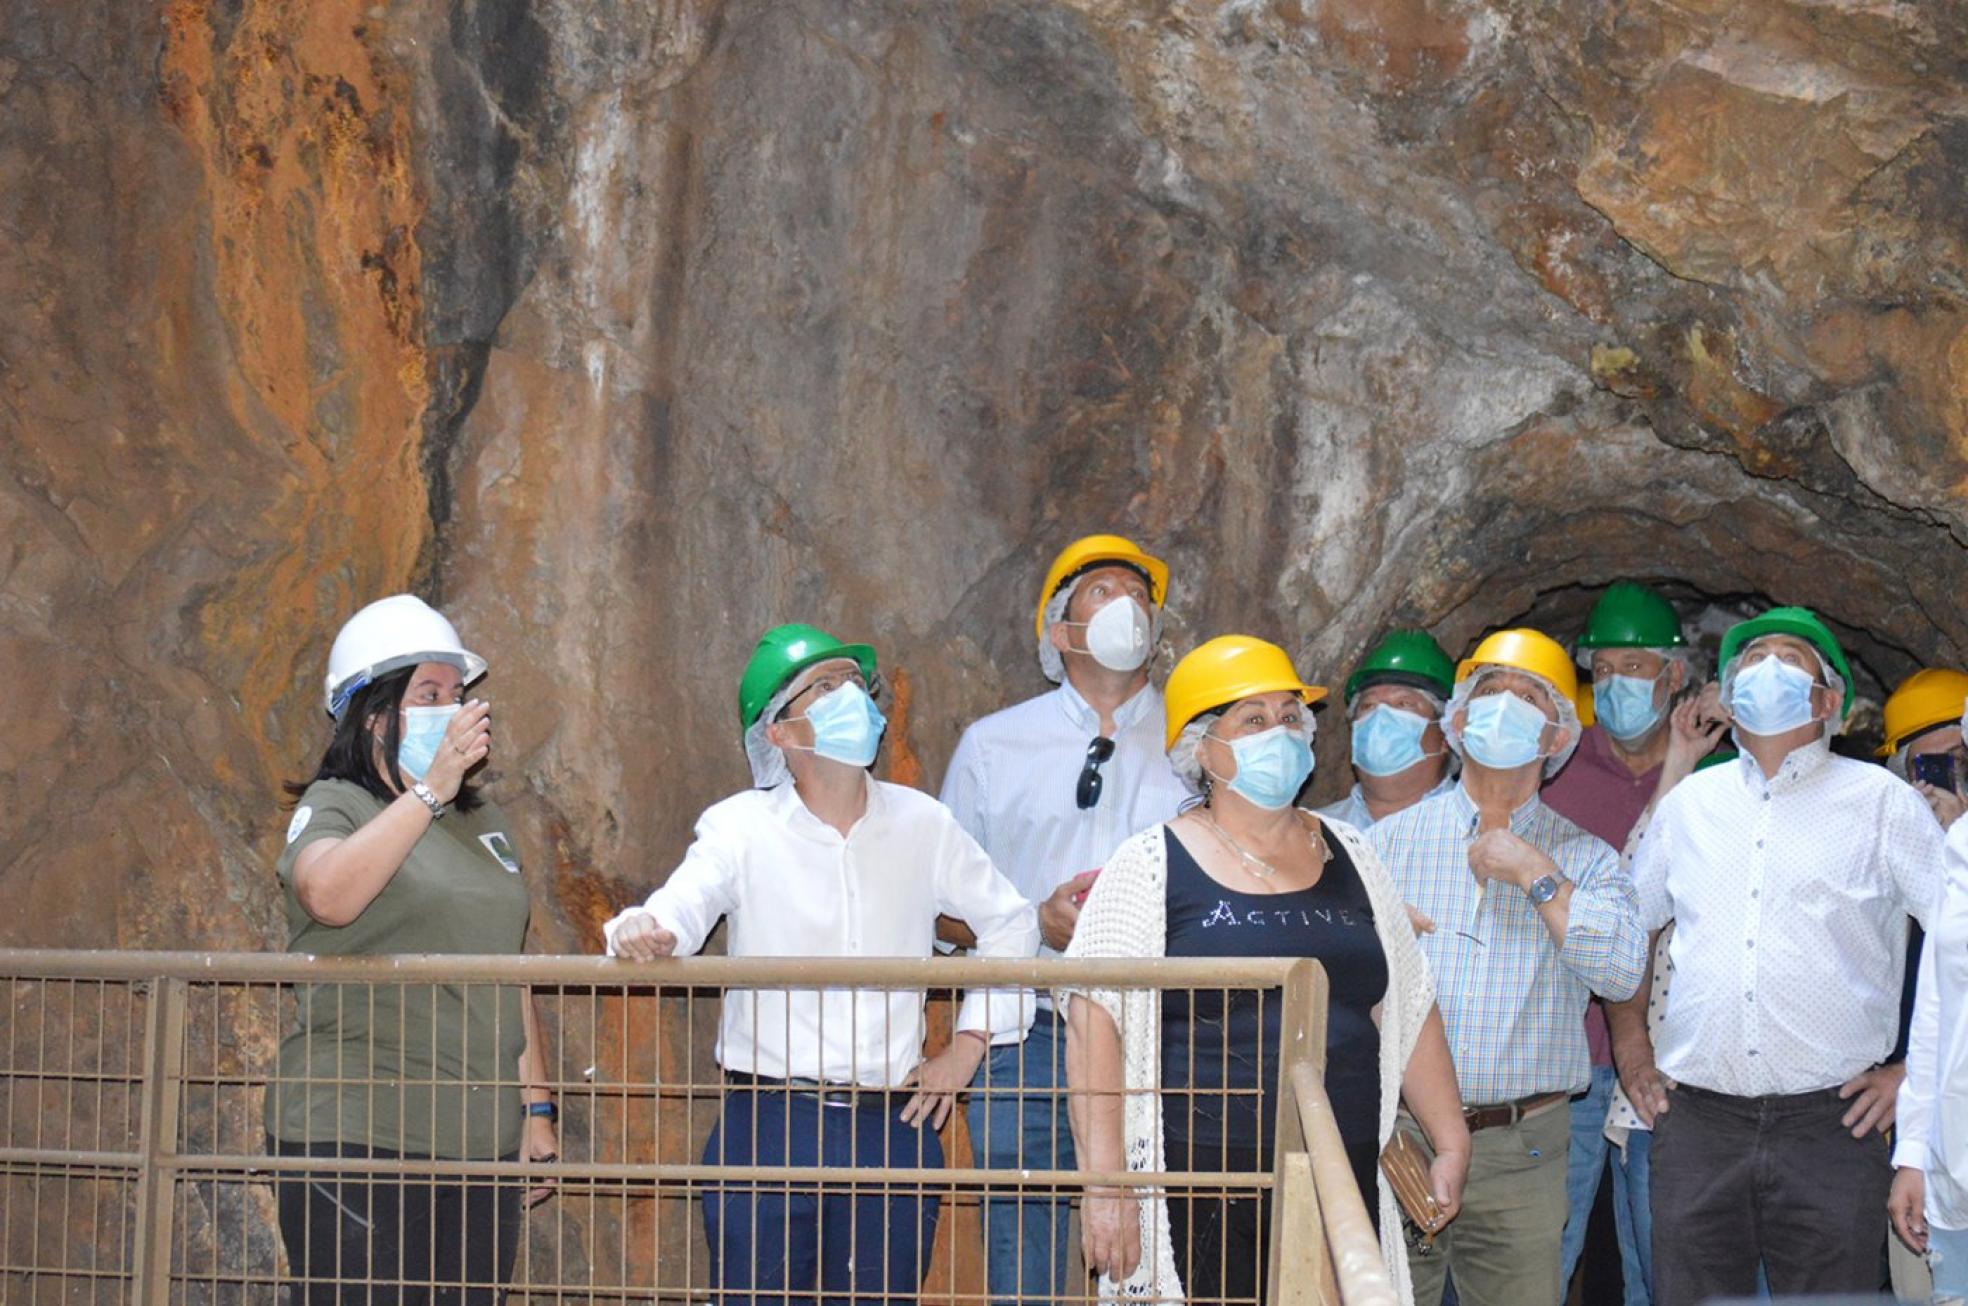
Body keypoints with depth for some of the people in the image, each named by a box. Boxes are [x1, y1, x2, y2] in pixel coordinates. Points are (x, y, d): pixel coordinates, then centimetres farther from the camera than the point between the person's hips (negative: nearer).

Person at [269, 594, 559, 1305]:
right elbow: (329, 895, -25)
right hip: (358, 1136, -6)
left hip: (481, 1140, 6)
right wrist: (430, 790, -22)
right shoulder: (333, 806, -1)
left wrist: (536, 1107, 19)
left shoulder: (484, 820, 19)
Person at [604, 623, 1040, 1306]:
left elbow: (1011, 922, 17)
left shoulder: (922, 824, 7)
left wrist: (967, 1045, 9)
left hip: (892, 1125, 2)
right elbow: (679, 909, -15)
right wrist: (645, 934, -40)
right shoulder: (741, 826, 0)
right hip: (768, 1123, -2)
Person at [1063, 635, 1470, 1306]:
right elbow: (1094, 1024, -8)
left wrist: (1451, 1144, 13)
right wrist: (1104, 1181, -16)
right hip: (1201, 1198, -4)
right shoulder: (1151, 867, 0)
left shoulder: (1349, 859, 15)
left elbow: (1407, 1010, 20)